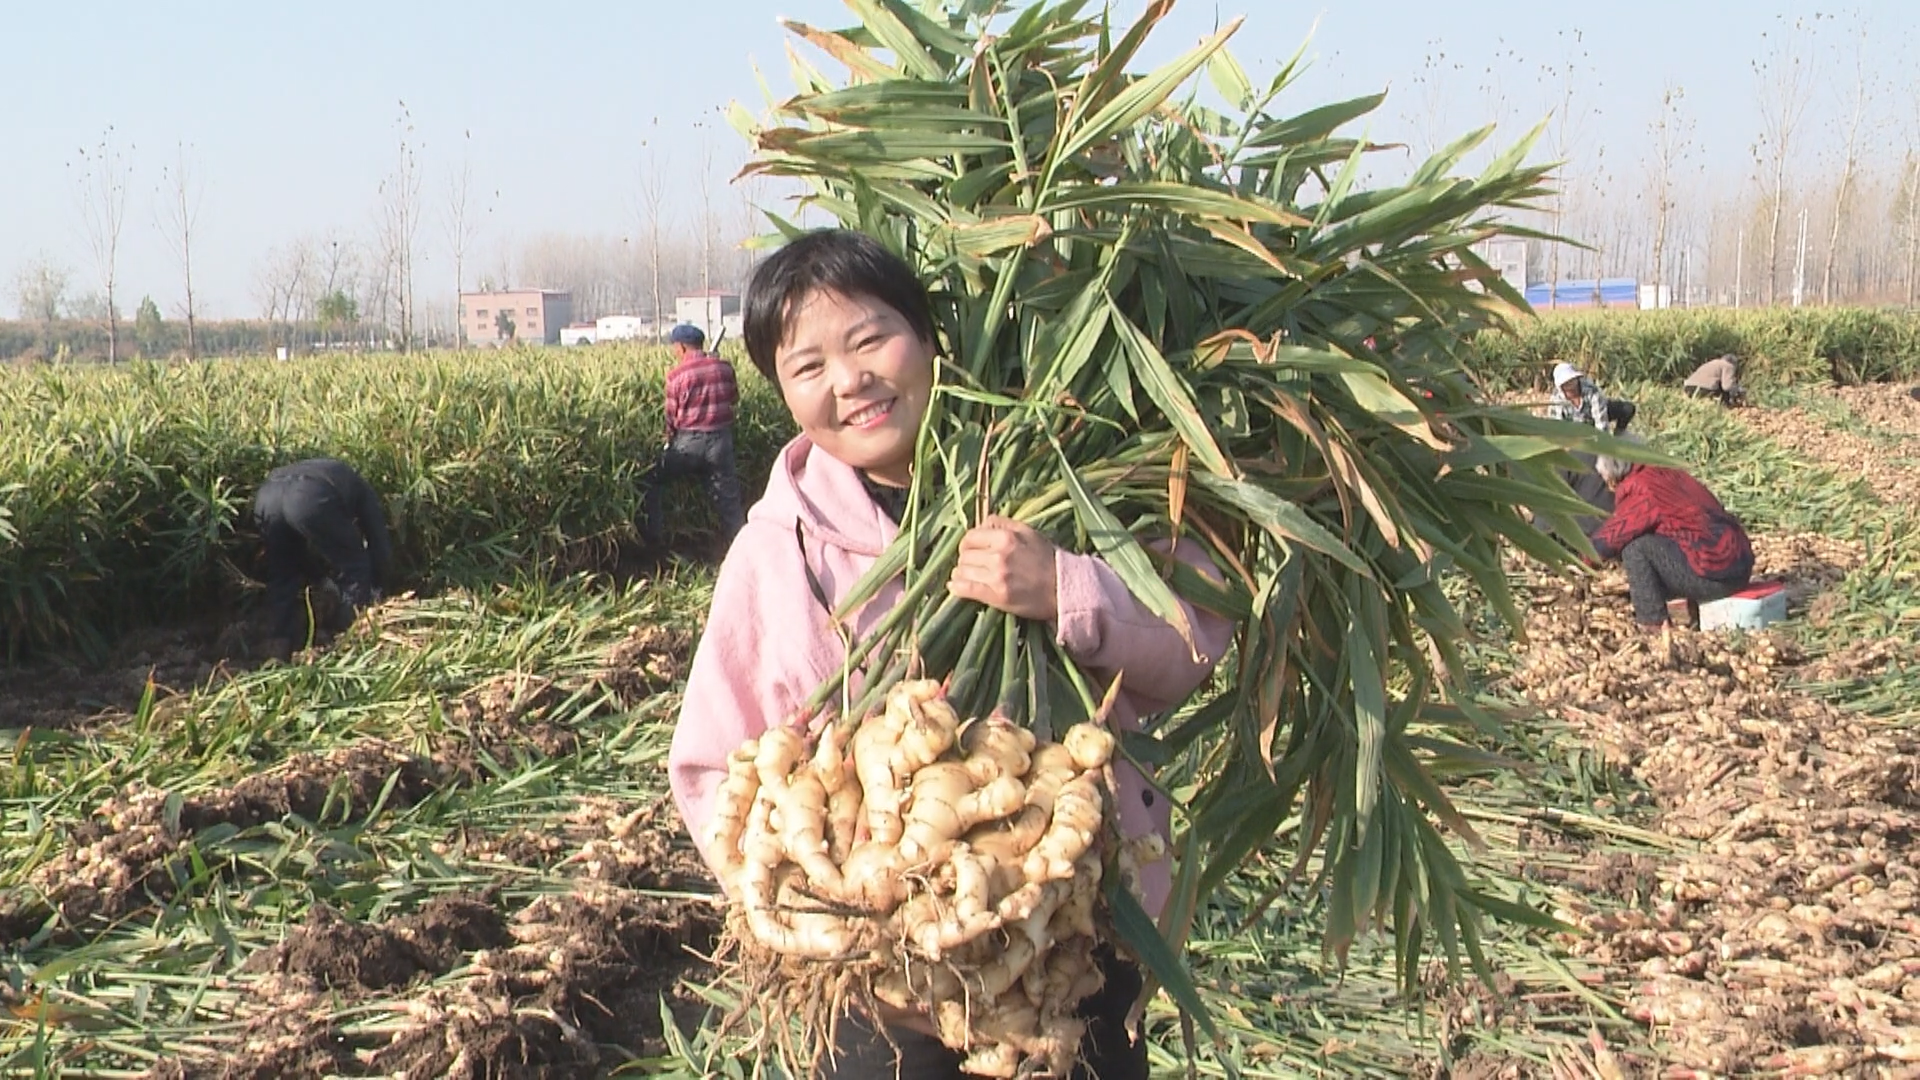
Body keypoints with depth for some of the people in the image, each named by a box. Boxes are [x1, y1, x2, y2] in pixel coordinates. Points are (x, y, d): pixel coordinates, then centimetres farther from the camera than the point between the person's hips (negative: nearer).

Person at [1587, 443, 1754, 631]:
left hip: (1715, 577, -9)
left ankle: (1652, 623, -5)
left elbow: (1606, 541, -6)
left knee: (1634, 547, -8)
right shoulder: (1668, 474, 14)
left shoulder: (1640, 489, -10)